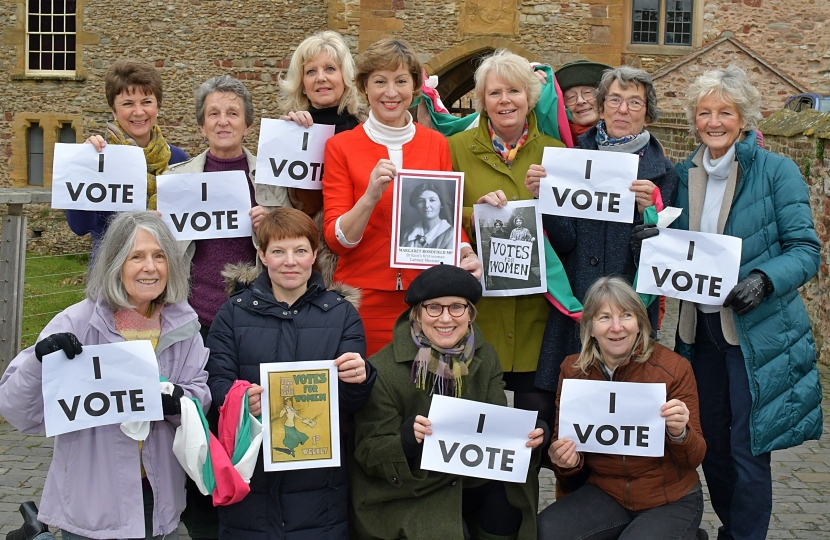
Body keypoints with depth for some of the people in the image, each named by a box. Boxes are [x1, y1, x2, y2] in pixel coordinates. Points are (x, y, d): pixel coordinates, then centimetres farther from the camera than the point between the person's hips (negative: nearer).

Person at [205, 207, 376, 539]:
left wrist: (359, 380, -21)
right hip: (249, 469, 0)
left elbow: (351, 401, 2)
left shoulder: (342, 314, 6)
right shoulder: (234, 312, 6)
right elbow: (216, 383, 0)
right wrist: (240, 398, -23)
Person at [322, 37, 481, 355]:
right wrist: (370, 195, -21)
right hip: (365, 301, -2)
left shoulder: (437, 144, 6)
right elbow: (336, 240, -5)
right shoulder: (341, 146, 0)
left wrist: (465, 253, -9)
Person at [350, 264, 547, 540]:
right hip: (404, 492, -5)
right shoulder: (383, 370, -13)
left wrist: (525, 436, -25)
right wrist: (409, 437, -33)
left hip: (468, 481, 5)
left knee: (507, 491, -23)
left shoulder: (485, 358, 3)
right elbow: (369, 454, -13)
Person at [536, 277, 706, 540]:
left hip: (671, 499, -2)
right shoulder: (572, 370, -4)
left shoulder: (674, 368, -12)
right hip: (606, 492, 3)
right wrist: (567, 459, -18)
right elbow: (564, 443, 5)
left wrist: (679, 433, -28)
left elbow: (694, 459, -7)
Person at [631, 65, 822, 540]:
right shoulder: (685, 174, 8)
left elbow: (805, 250, -10)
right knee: (711, 443, 13)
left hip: (759, 332, -5)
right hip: (700, 328, 5)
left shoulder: (777, 171, -6)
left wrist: (763, 280, -28)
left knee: (747, 448, -3)